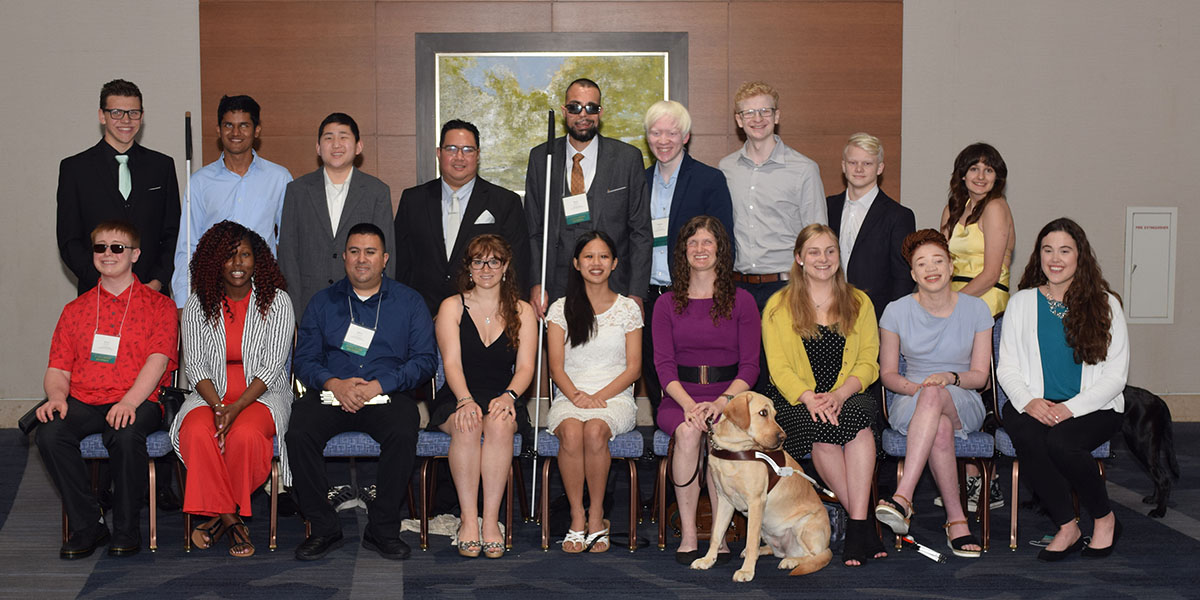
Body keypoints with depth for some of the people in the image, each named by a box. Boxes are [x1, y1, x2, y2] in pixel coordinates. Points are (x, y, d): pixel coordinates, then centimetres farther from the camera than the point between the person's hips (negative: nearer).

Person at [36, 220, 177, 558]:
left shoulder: (158, 305, 9)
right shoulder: (75, 310, 20)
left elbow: (157, 361, -6)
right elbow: (58, 368, 15)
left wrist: (128, 402, -22)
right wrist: (57, 398, -9)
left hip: (138, 401, -3)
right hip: (82, 402, 3)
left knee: (126, 434, -37)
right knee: (50, 432, -28)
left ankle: (126, 529, -16)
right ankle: (87, 526, -14)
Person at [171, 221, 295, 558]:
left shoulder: (276, 302, -1)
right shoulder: (197, 306, 7)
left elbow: (273, 365, -7)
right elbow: (194, 364, 2)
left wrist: (237, 407, -20)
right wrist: (217, 406, -16)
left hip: (261, 395, -2)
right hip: (211, 394, 2)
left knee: (244, 435, -34)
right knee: (196, 432, -31)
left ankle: (219, 515, -12)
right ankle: (231, 520, -20)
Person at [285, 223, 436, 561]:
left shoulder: (409, 302, 11)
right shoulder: (323, 301, 15)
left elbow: (426, 359, 2)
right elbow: (304, 359, 8)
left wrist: (379, 385, -12)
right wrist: (333, 383, -13)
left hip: (386, 395, -1)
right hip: (330, 393, 2)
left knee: (403, 433, -34)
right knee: (298, 434, -29)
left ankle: (382, 529, -18)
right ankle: (324, 529, -14)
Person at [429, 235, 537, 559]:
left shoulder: (522, 312, 11)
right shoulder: (452, 307, 8)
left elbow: (525, 366, 2)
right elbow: (452, 362, -4)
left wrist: (509, 395, -20)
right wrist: (466, 400, -23)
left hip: (502, 399, 1)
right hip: (457, 399, 0)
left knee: (499, 424, -34)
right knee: (466, 427, -35)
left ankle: (491, 519, -32)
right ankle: (468, 519, -30)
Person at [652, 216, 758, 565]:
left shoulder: (741, 301, 8)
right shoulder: (667, 304, 11)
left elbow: (750, 366, 2)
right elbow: (664, 364, 2)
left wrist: (722, 402, -16)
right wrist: (689, 404, -16)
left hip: (728, 396, -1)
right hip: (680, 396, 1)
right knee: (687, 432, -33)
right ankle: (688, 534, -26)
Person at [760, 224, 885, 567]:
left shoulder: (859, 303, 14)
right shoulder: (779, 307, 8)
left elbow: (868, 363, 6)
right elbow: (779, 367, -1)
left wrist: (840, 394, -15)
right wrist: (810, 397, -21)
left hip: (849, 397, 1)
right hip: (794, 400, -1)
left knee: (858, 414, -35)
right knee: (821, 427, -35)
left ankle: (857, 524, -36)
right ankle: (863, 523, -24)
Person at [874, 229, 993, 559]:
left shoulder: (976, 309, 2)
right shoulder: (896, 312, 2)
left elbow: (980, 375, 3)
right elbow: (887, 373, 7)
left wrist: (951, 378, -19)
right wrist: (913, 387, -15)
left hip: (963, 403, 0)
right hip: (910, 404, 0)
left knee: (934, 395, -40)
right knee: (940, 429, -40)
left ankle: (902, 497, -51)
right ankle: (956, 519, -33)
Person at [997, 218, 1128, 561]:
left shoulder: (1105, 304, 5)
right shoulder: (1021, 303, 12)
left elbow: (1115, 374, 0)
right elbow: (1007, 367, 7)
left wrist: (1071, 408, -15)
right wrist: (1028, 402, -14)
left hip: (1094, 407, -2)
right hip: (1036, 406, 2)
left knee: (1060, 441, -33)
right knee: (1029, 439, -33)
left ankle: (1105, 519, -6)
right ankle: (1067, 529, -16)